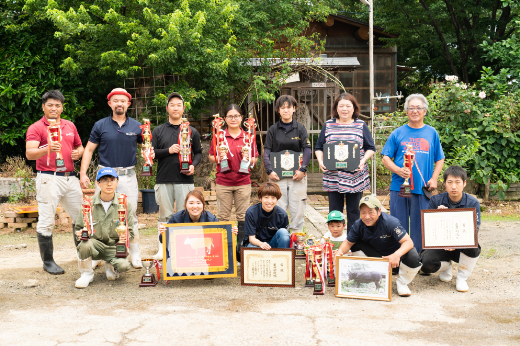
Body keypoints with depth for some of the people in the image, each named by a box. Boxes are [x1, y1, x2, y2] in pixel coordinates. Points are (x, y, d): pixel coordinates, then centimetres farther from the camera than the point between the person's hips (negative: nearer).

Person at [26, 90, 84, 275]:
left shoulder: (70, 126, 17)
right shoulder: (36, 128, -2)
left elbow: (79, 147, 28)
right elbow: (29, 153, -14)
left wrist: (78, 152, 4)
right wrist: (47, 149, -33)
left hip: (70, 177, 6)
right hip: (49, 178, -6)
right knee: (46, 221, -3)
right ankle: (48, 261, 8)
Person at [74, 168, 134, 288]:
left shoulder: (124, 204, -2)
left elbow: (131, 230, 2)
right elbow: (78, 227, 5)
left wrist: (125, 237, -21)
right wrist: (80, 234, -20)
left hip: (114, 246, 0)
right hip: (95, 243, 0)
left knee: (124, 265, -28)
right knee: (85, 245, -35)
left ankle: (111, 266, 13)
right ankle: (87, 274, -3)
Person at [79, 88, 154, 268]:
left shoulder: (136, 126, 7)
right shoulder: (100, 125, 3)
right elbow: (89, 150, 5)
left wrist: (150, 153, -9)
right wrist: (83, 173, -3)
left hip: (128, 176, 1)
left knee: (131, 214, 4)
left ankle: (135, 255, 12)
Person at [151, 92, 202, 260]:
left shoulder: (192, 131, 12)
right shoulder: (158, 131, 9)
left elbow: (198, 152, 15)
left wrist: (193, 165, -4)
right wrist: (168, 151, -10)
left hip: (185, 180, 0)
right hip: (164, 180, 0)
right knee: (165, 216, 4)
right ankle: (163, 249, 11)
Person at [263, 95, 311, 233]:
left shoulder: (300, 128, 5)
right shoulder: (273, 129, 5)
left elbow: (307, 149, 1)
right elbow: (266, 151, 2)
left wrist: (302, 170, -10)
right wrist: (269, 171, -10)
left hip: (297, 175, 0)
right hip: (277, 175, 0)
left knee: (298, 209, 3)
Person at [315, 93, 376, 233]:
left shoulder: (361, 125, 6)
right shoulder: (328, 125, 9)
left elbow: (371, 148, 7)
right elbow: (319, 148, 13)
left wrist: (363, 160, -10)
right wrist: (320, 161, -5)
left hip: (355, 177, -1)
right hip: (333, 177, 1)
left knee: (354, 212, 5)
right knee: (334, 212, 5)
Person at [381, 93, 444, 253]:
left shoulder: (431, 133, 11)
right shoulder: (398, 133, 7)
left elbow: (439, 159, 15)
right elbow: (386, 158, 6)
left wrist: (434, 179, 0)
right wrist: (398, 170, -13)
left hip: (422, 188, 1)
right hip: (399, 186, -1)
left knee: (420, 227, 4)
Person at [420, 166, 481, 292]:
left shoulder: (472, 203, -7)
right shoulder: (436, 201, -5)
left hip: (462, 248, 0)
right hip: (440, 246, 1)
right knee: (426, 263, -29)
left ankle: (462, 278, -6)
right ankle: (446, 266, 12)